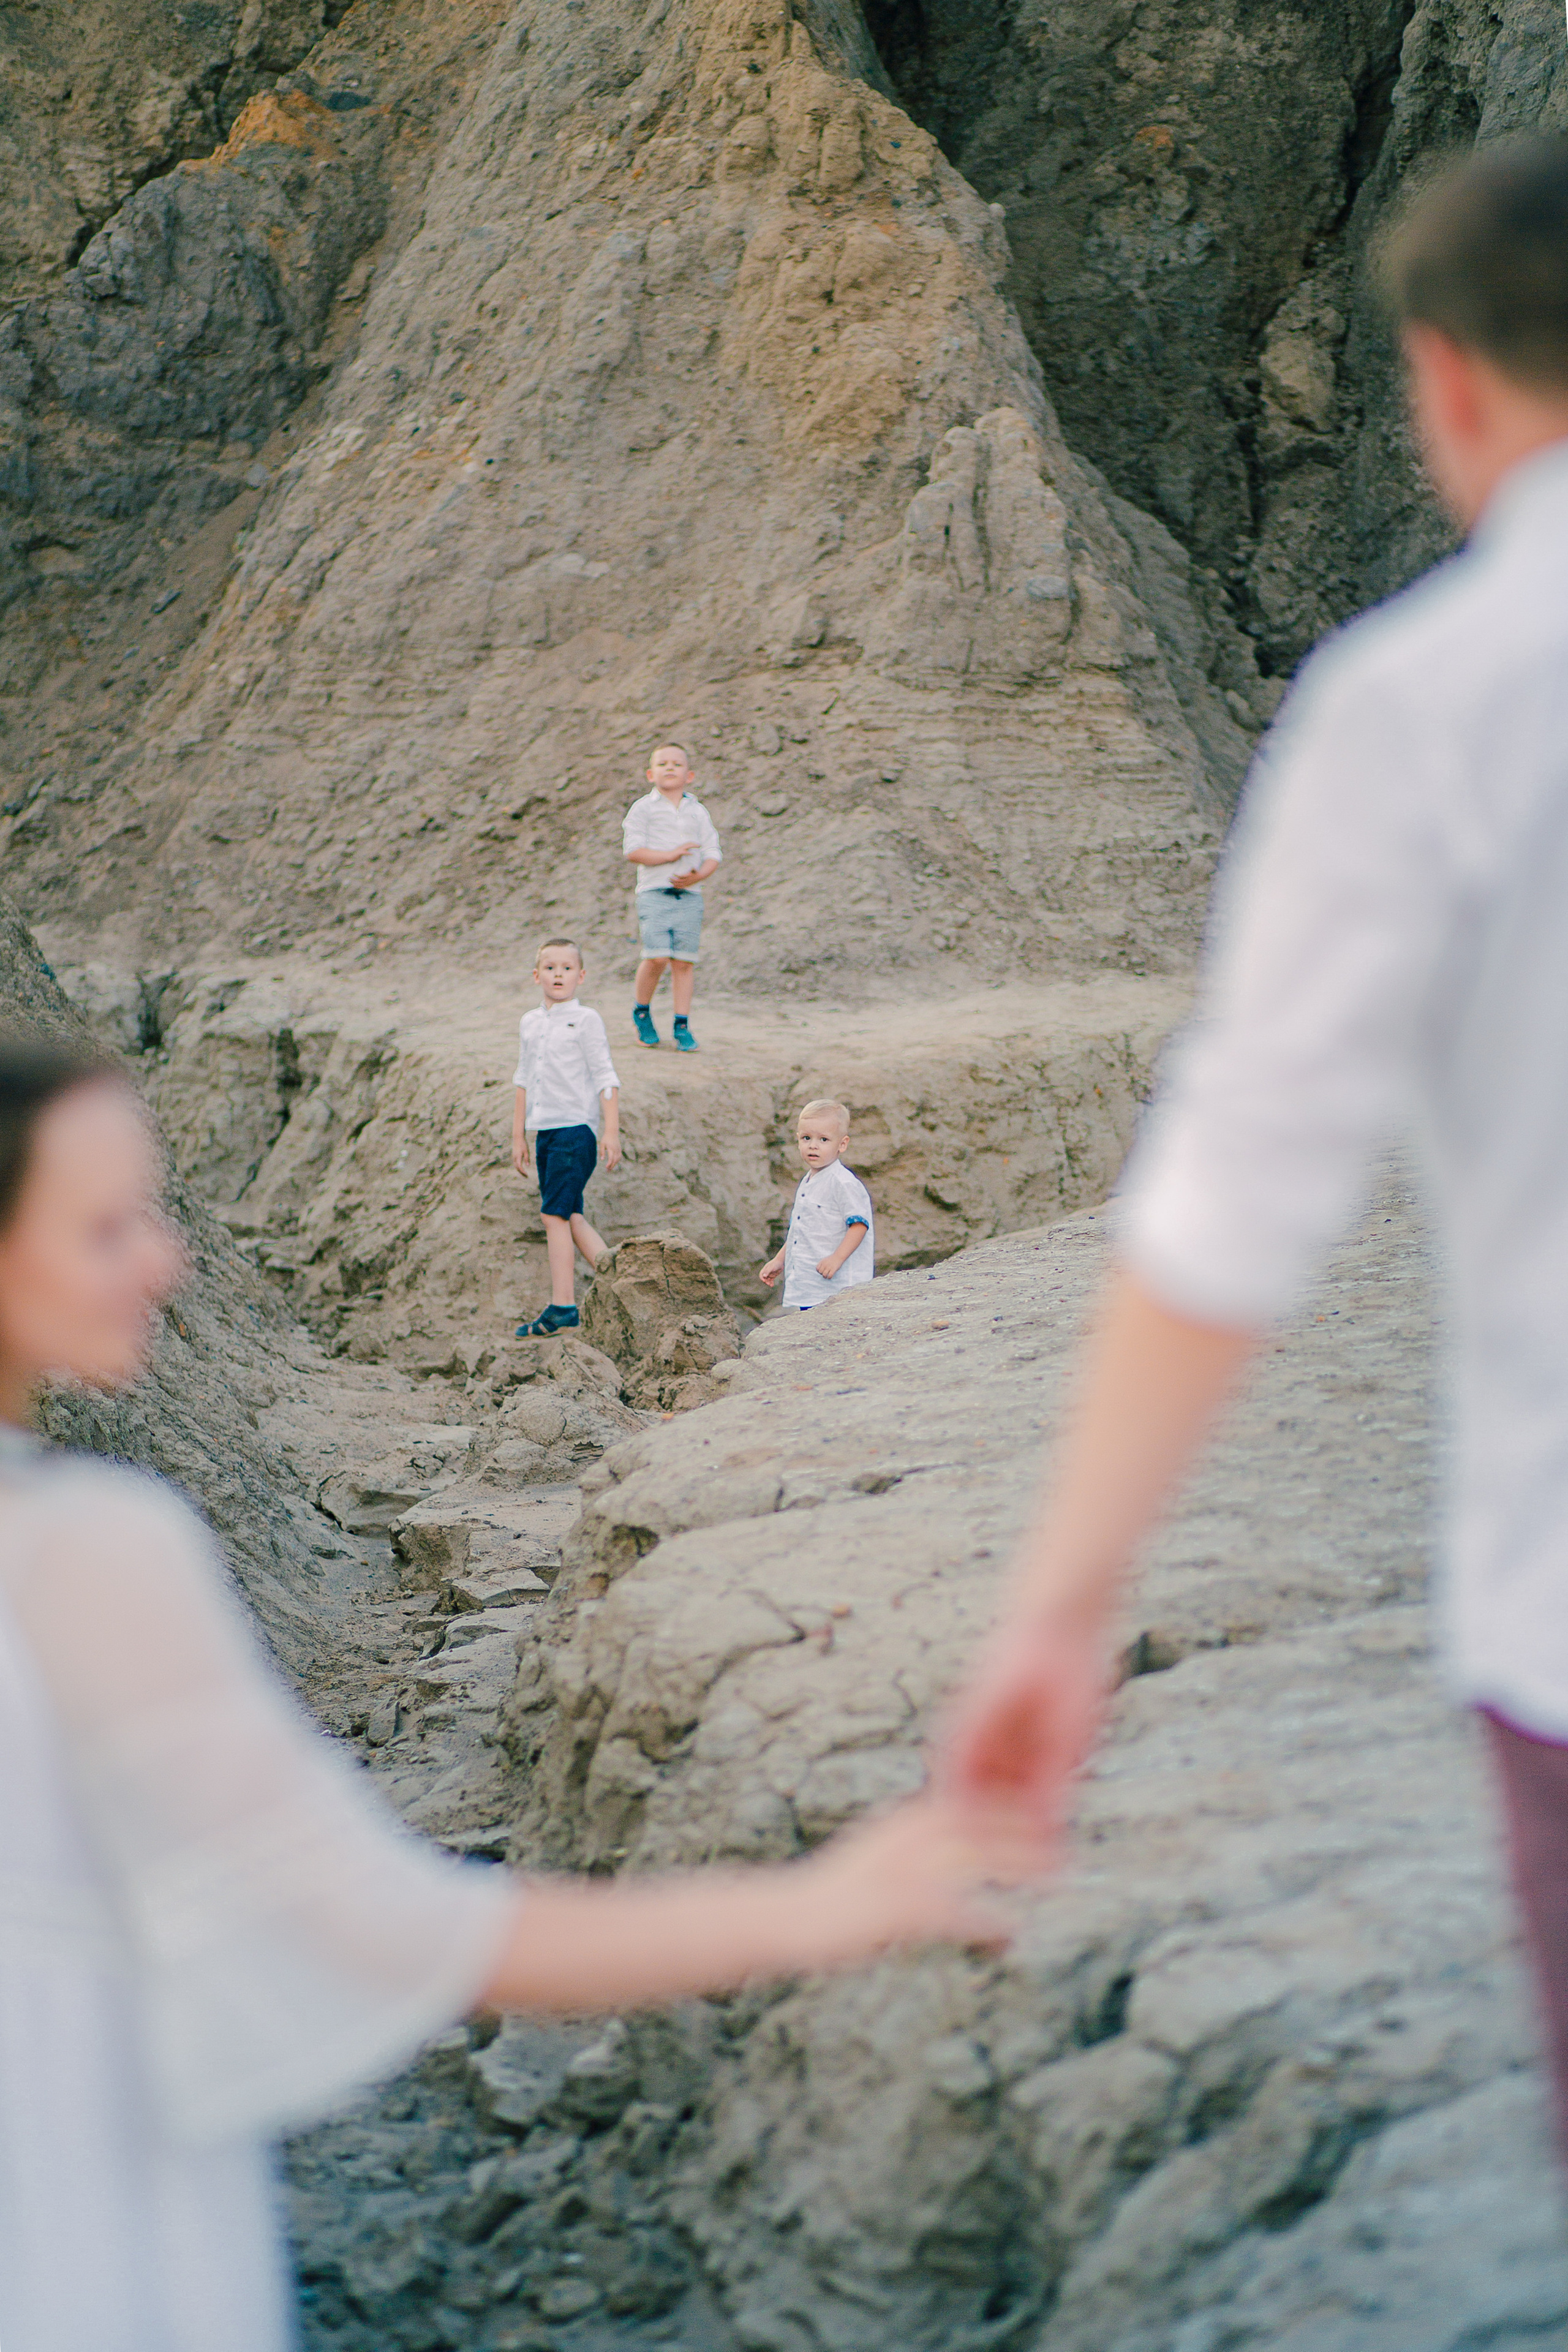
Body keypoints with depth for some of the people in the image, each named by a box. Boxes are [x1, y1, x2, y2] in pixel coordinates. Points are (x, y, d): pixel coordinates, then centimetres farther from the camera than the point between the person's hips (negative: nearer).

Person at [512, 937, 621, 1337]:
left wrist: (611, 1130, -11)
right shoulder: (529, 1023, 14)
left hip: (576, 1128, -7)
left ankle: (562, 1307, -9)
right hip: (544, 1131, 7)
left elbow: (605, 1077, -5)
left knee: (555, 1213, -11)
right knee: (570, 1215, 7)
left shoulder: (586, 1020, -4)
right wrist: (518, 1136, 18)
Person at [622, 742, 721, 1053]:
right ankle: (641, 1011, 9)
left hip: (690, 895, 3)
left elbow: (712, 853, 9)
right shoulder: (643, 808, 3)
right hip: (654, 893, -3)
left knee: (684, 961, -1)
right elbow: (633, 850, -6)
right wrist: (671, 855, -15)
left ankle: (682, 1025, 7)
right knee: (657, 957, -15)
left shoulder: (698, 812, 14)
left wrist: (699, 875, -11)